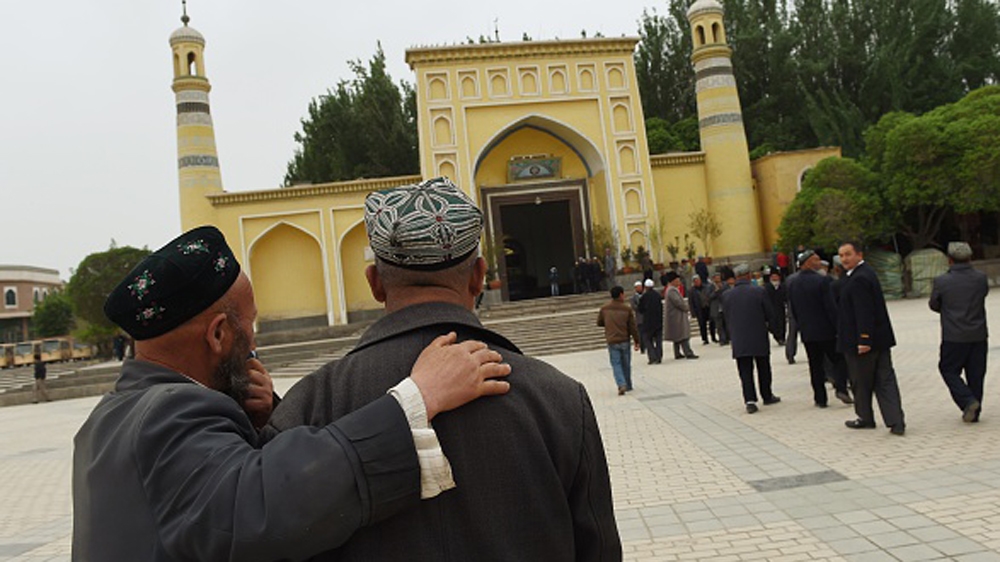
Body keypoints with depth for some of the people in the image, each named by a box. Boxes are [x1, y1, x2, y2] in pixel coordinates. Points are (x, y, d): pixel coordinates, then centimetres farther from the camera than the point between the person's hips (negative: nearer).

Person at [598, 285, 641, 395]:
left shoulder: (604, 309, -1)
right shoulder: (627, 309, -5)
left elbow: (599, 323, 11)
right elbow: (633, 327, -4)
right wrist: (637, 341, 3)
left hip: (612, 342, 0)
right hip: (624, 341, 0)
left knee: (616, 364, 2)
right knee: (626, 364, 13)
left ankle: (622, 385, -16)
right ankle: (628, 385, 22)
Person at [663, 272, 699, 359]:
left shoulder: (671, 290, 16)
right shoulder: (672, 291, -19)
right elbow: (679, 303, -24)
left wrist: (685, 304, 8)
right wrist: (688, 307, -8)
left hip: (676, 317, 11)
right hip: (677, 317, -11)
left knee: (678, 337, 14)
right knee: (683, 336, -11)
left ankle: (677, 354, 19)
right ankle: (688, 353, -11)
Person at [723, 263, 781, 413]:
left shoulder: (726, 295, -3)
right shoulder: (759, 291, -9)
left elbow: (727, 318, 4)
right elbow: (770, 315, -2)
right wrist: (770, 327, 18)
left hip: (739, 340, 1)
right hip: (759, 338, -1)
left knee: (745, 371, 3)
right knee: (763, 369, 16)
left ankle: (750, 400, -8)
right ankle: (767, 396, 28)